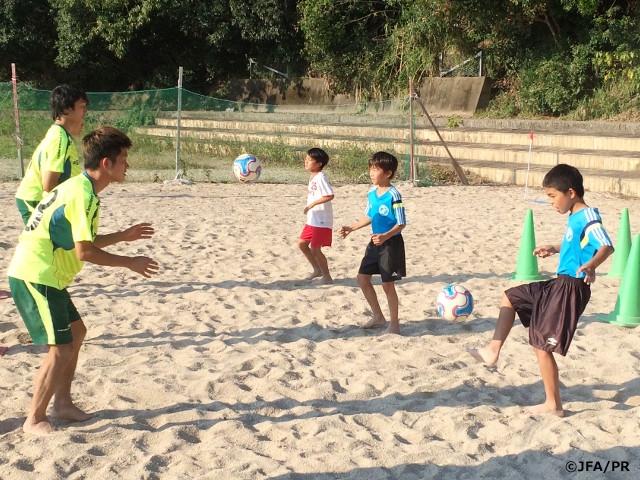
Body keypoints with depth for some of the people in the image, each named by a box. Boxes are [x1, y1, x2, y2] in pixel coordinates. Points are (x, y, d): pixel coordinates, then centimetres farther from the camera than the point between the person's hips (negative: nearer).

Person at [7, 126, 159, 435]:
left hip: (44, 275, 10)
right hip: (35, 277, -10)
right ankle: (35, 420, 5)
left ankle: (62, 404, 26)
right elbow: (84, 251, -23)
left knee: (76, 332, 18)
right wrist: (129, 263, -14)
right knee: (61, 349, -8)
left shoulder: (78, 187, 12)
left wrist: (123, 236, 19)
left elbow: (79, 240, 19)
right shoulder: (83, 194, -18)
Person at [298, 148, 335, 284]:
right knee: (301, 244, 13)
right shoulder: (312, 177, 11)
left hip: (322, 221, -10)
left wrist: (312, 205, -25)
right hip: (312, 220, 10)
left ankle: (327, 277, 9)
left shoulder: (320, 178, -18)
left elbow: (330, 195, -27)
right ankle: (318, 270, 26)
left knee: (315, 249, -6)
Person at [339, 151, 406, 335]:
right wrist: (351, 228, 11)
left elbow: (401, 223, -19)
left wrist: (385, 236, -32)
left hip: (391, 243, -8)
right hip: (375, 243, 8)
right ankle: (378, 317, 27)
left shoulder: (393, 195, -19)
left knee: (387, 284, -2)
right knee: (362, 278, 12)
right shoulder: (371, 193, 4)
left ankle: (394, 325, 13)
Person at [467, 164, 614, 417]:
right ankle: (493, 350, 20)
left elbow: (607, 246, -34)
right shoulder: (575, 217, 11)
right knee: (510, 297, 19)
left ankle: (553, 405, 6)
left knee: (542, 346, -5)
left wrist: (590, 265, -51)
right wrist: (555, 249, 36)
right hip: (558, 284, 10)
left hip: (570, 289, -10)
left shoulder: (588, 217, -18)